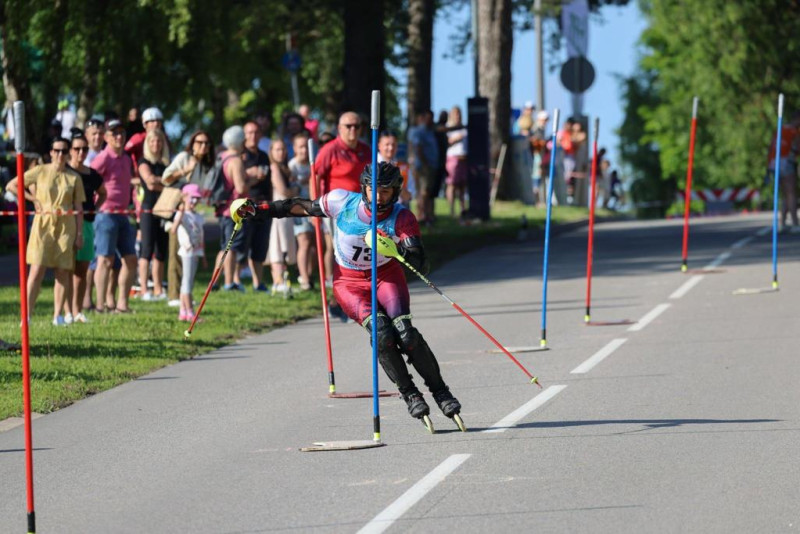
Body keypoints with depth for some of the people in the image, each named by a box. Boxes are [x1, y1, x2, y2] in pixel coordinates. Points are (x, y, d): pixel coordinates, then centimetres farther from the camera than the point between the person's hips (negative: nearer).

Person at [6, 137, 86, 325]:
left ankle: (58, 315, 7)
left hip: (66, 226, 2)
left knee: (63, 271, 1)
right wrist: (33, 199, -1)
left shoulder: (74, 177, 7)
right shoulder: (40, 172, 3)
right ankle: (27, 315, -9)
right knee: (37, 270, -9)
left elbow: (78, 208, 8)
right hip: (43, 225, -2)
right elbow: (11, 186, 5)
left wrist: (79, 234, 3)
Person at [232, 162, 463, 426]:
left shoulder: (402, 219, -19)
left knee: (405, 333, -23)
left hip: (386, 276, 0)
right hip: (349, 282, 0)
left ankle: (440, 391, -5)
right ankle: (409, 394, -9)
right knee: (382, 332, -25)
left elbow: (421, 265, -27)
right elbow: (302, 208, 1)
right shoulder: (342, 202, -16)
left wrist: (396, 247, -45)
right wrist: (257, 210, 2)